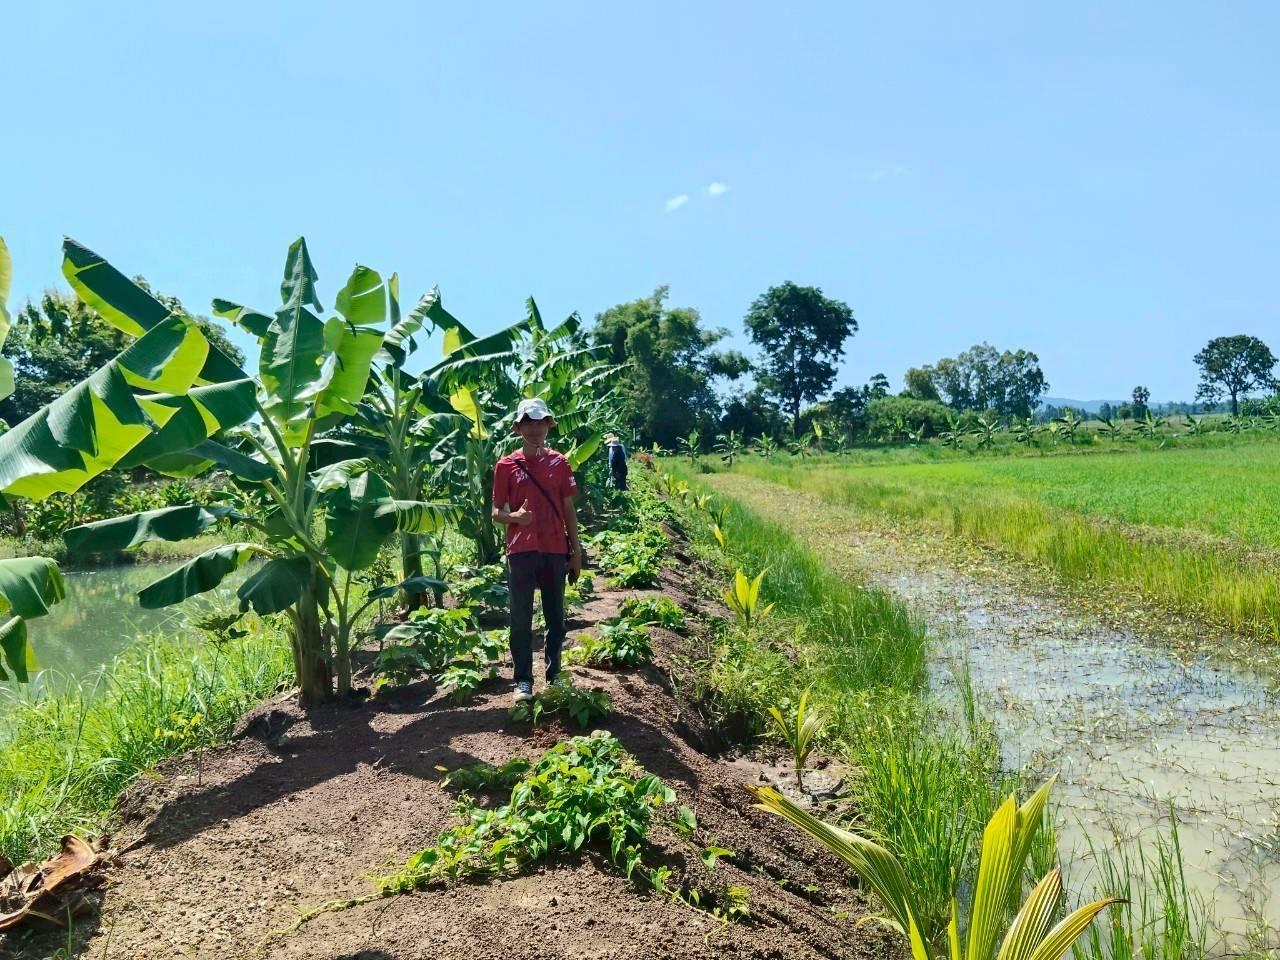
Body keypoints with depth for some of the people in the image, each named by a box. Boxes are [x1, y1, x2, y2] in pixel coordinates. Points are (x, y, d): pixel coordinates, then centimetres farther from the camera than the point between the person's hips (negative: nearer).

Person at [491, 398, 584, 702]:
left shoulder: (559, 462, 6)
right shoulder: (506, 465, 0)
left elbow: (568, 509, 9)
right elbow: (496, 512, 3)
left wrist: (576, 551, 6)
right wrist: (514, 517, -19)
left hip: (555, 551, 2)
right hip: (521, 552, -2)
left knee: (555, 618, 10)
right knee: (521, 620, 4)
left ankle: (554, 676, 22)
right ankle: (523, 681, 13)